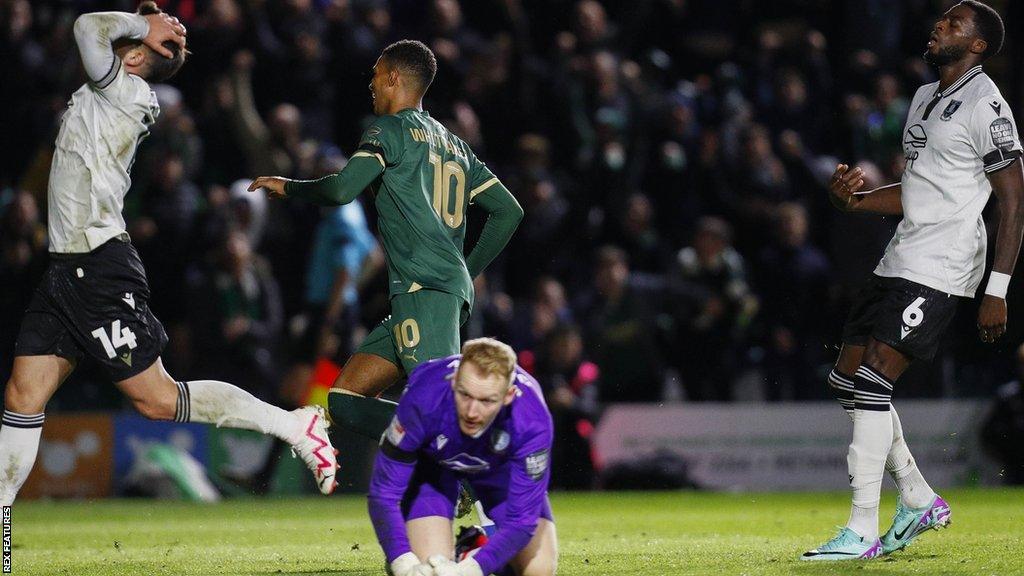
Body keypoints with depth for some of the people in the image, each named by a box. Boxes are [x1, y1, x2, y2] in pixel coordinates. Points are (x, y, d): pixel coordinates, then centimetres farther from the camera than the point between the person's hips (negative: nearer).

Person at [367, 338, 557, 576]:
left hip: (500, 466, 1)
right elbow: (383, 494, -31)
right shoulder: (423, 400, -40)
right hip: (430, 464, -1)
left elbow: (522, 520, -32)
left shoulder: (533, 422, -39)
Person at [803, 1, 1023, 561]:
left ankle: (863, 532, -12)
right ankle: (919, 499, 21)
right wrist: (853, 200, 7)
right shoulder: (925, 98, 18)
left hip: (939, 270, -10)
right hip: (901, 258, 10)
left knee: (870, 382, -15)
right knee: (849, 377, 8)